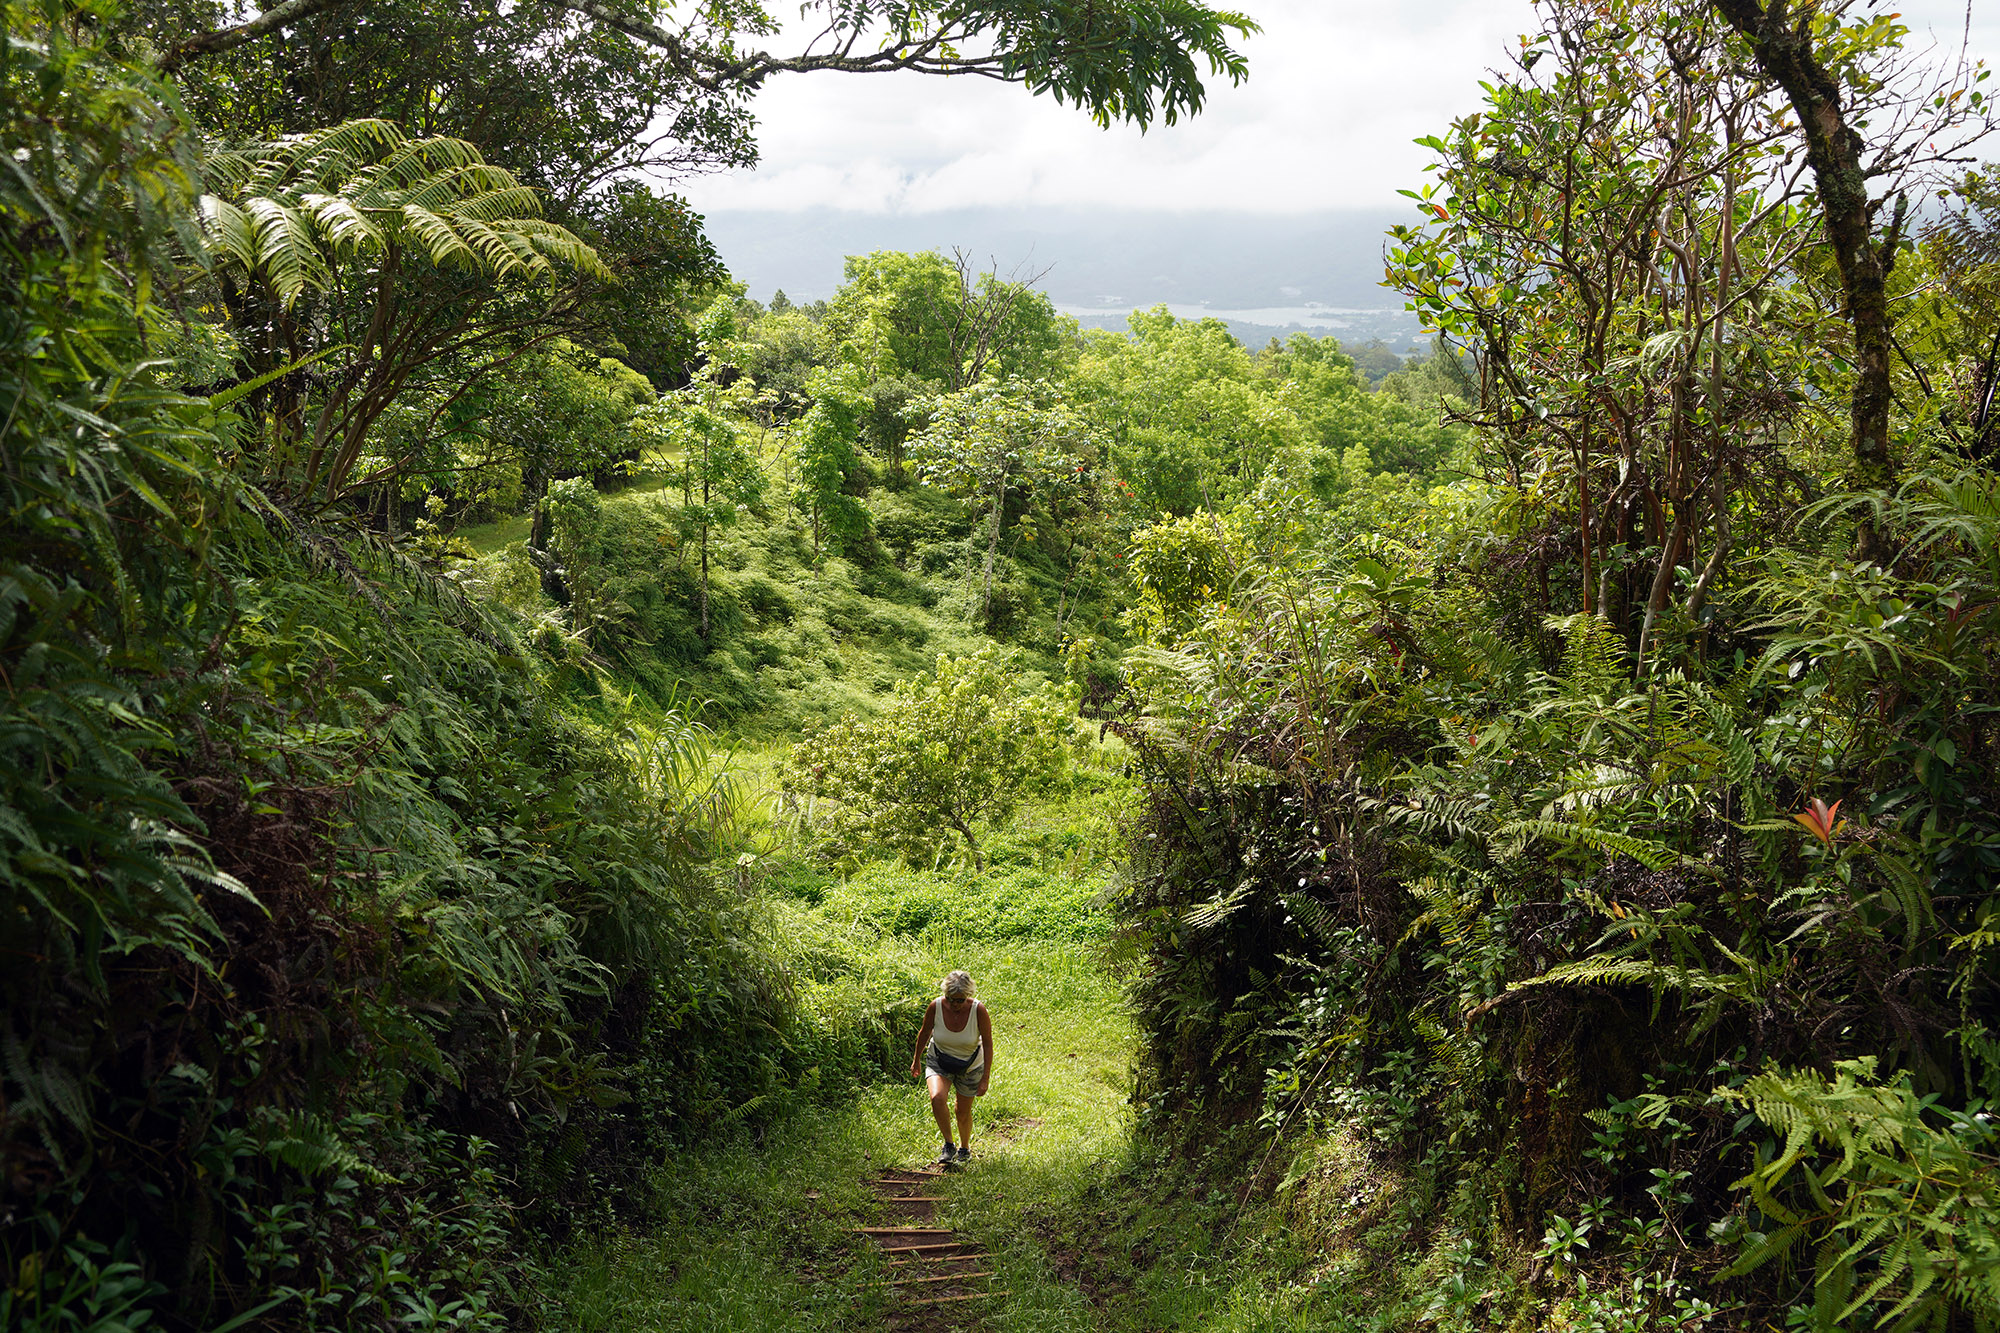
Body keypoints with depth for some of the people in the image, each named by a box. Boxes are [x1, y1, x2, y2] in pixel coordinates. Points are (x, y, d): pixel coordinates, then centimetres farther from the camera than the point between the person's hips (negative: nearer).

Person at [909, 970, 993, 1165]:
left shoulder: (979, 1010, -26)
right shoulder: (936, 1006, -23)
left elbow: (988, 1044, -14)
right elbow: (925, 1033, -4)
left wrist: (986, 1078, -14)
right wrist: (916, 1060, 9)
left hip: (970, 1067, 0)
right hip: (939, 1062, 0)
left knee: (964, 1112, 11)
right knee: (937, 1098, -26)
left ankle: (965, 1148, 41)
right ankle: (948, 1145, -6)